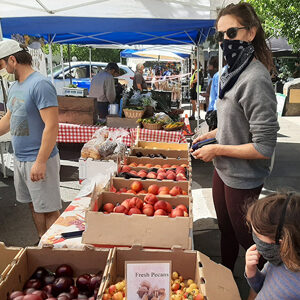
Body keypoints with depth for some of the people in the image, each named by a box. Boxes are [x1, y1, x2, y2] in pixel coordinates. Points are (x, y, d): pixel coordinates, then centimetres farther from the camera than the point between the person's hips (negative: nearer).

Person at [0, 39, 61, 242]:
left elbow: (51, 126, -23)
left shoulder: (40, 85, -16)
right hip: (20, 159, 9)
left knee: (49, 210, 2)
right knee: (34, 206, 18)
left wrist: (40, 162, -24)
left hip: (38, 160, -9)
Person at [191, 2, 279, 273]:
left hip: (242, 178, -8)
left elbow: (265, 147, -26)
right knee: (225, 228, 24)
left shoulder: (255, 80, -26)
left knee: (243, 234, 14)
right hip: (224, 169, 8)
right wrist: (212, 134, 6)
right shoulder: (234, 72, 3)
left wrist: (217, 150, -19)